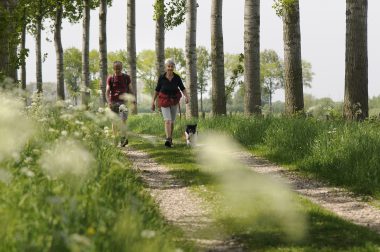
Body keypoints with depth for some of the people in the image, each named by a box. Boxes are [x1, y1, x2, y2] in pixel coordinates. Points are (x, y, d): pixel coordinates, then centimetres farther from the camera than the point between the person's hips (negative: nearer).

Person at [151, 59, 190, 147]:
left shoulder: (177, 78, -8)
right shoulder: (162, 78, -10)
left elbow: (182, 88, -2)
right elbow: (157, 90, 0)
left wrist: (186, 97, -21)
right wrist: (153, 102, 2)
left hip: (174, 101, 2)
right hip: (164, 101, -2)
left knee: (172, 121, 11)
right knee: (167, 120, -18)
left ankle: (170, 139, 27)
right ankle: (168, 140, -32)